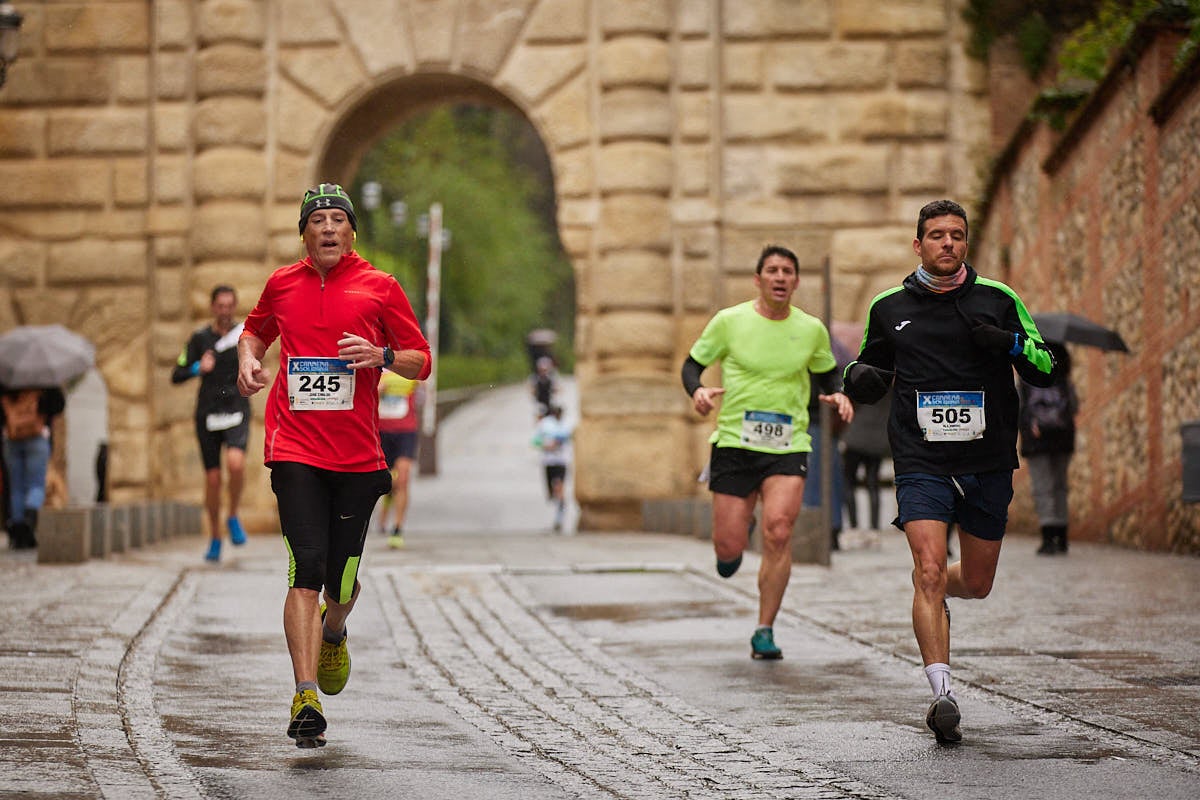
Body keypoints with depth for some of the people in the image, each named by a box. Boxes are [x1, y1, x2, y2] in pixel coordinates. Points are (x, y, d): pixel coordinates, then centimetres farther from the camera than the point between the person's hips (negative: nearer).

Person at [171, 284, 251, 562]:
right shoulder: (200, 338, 2)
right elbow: (176, 375, -1)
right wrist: (198, 368, -19)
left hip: (237, 413, -1)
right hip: (208, 414, 1)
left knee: (235, 463, -26)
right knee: (213, 478, 1)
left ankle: (233, 516, -2)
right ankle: (215, 538, 18)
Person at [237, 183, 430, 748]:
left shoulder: (379, 287, 5)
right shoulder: (282, 284, 11)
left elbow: (421, 363, 8)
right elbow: (256, 330, 31)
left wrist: (382, 355, -12)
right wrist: (248, 360, 10)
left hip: (358, 454, 0)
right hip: (295, 450, 0)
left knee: (342, 583, 6)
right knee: (306, 569, -15)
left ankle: (333, 633, 43)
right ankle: (306, 698, -18)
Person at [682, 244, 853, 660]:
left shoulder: (811, 330, 5)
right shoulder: (729, 321, -1)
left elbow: (827, 374, 21)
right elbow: (692, 364, 7)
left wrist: (838, 396, 0)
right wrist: (697, 391, -15)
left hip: (789, 446, 0)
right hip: (734, 442, 0)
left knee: (778, 532, -19)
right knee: (728, 548, -3)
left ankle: (765, 631, -8)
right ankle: (738, 534, 38)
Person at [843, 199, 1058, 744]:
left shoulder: (998, 300, 4)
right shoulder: (889, 308, 7)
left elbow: (1046, 371, 3)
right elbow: (871, 379, 20)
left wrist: (1011, 343, -16)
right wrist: (859, 379, -4)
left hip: (988, 465, 1)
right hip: (921, 464, -1)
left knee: (976, 584, 11)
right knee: (929, 571, -18)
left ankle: (936, 594, 48)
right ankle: (942, 693, -19)